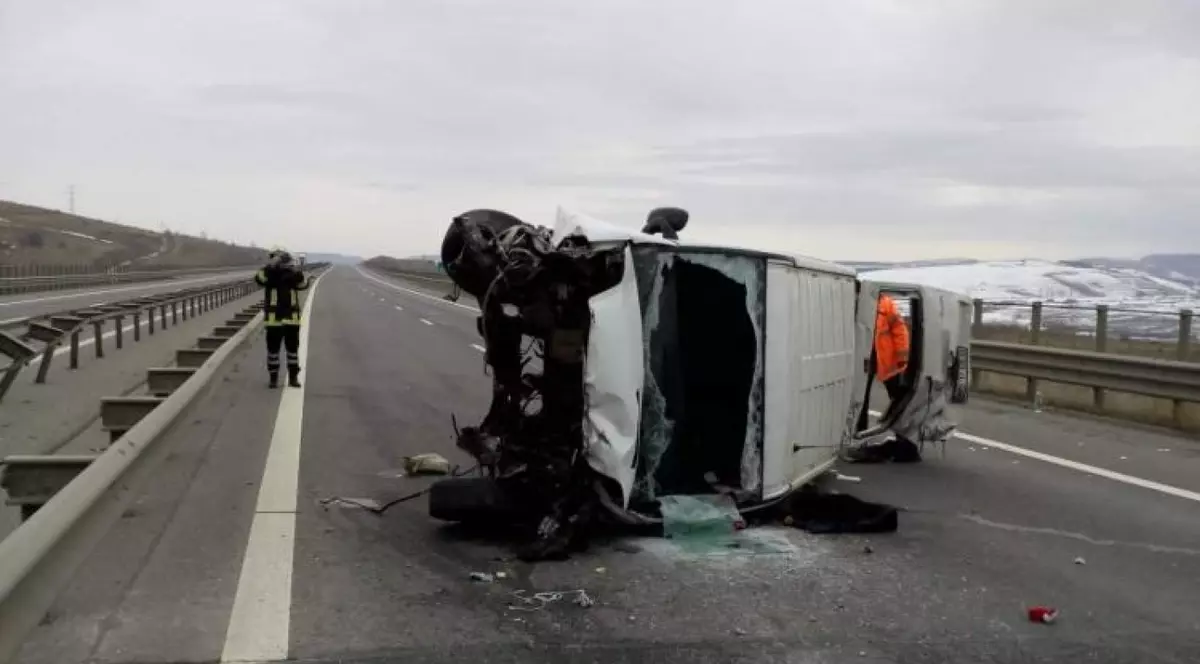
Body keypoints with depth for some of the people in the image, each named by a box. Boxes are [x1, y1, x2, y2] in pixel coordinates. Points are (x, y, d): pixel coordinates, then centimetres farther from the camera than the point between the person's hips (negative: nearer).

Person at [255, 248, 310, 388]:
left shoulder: (293, 274, 4)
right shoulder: (270, 274, -2)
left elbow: (304, 284, -15)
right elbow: (259, 278, -25)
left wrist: (296, 272, -32)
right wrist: (272, 264, -34)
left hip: (292, 318, 2)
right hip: (274, 318, -1)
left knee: (293, 348, 5)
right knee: (273, 349, 2)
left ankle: (293, 378, 14)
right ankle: (273, 378, 12)